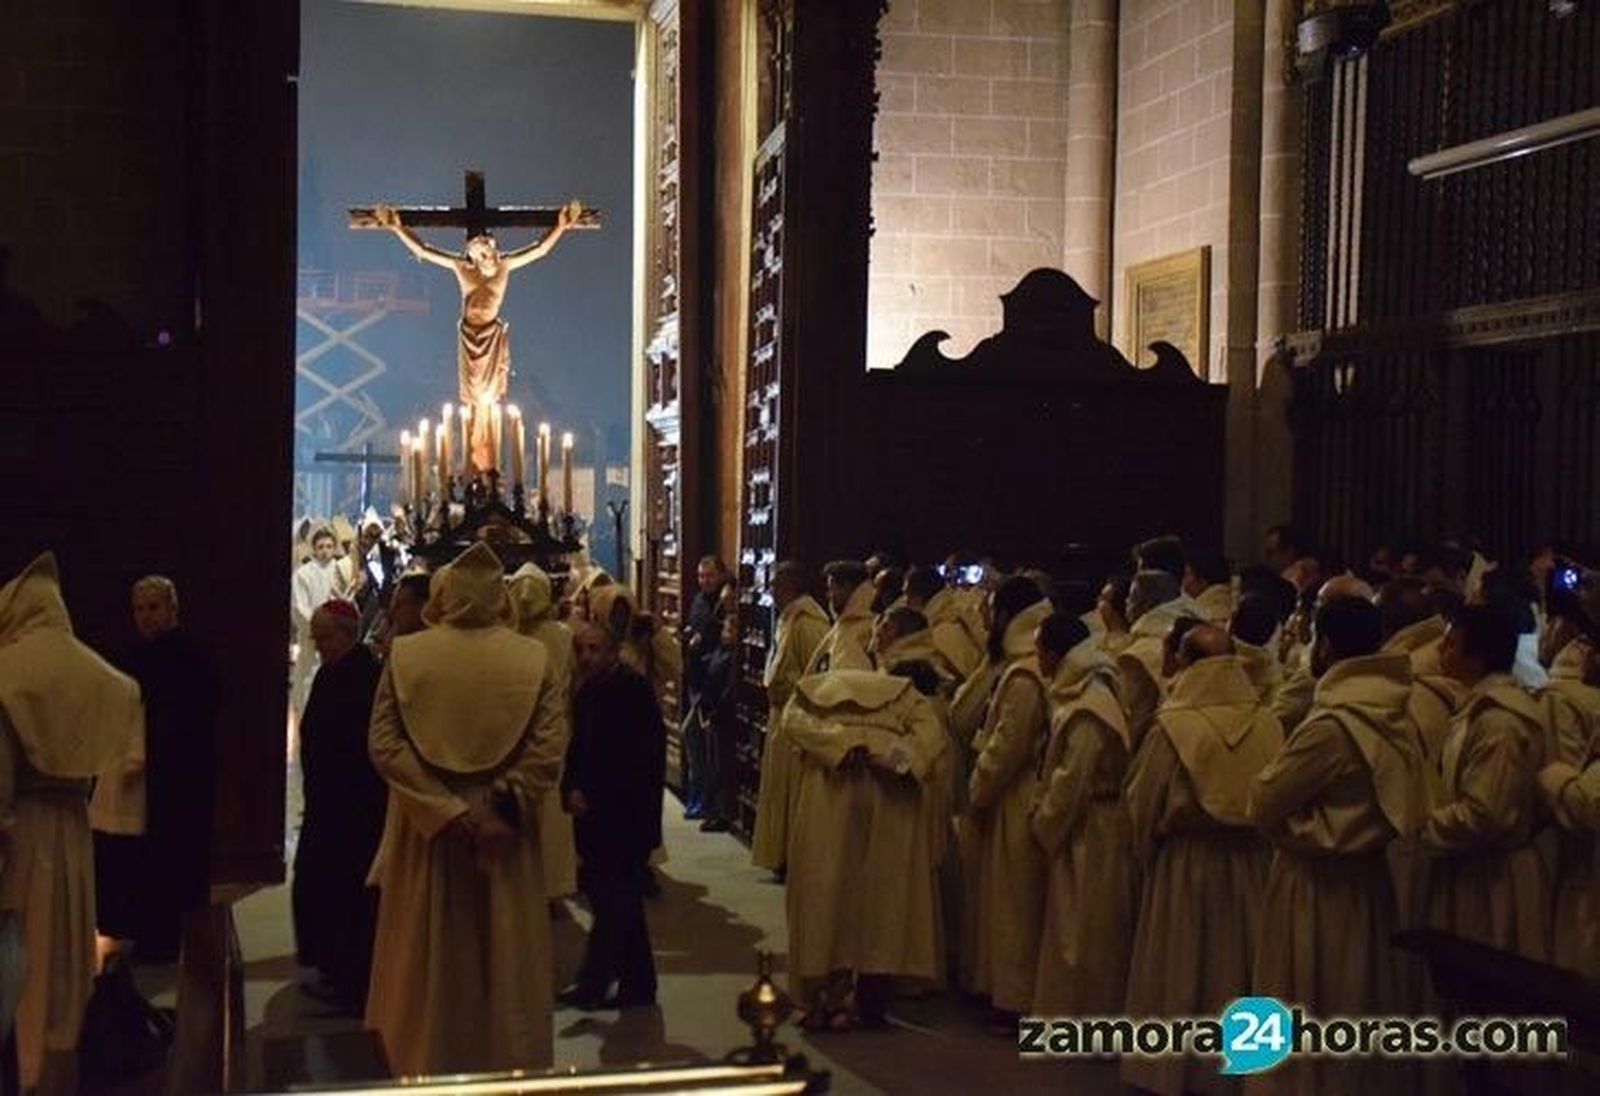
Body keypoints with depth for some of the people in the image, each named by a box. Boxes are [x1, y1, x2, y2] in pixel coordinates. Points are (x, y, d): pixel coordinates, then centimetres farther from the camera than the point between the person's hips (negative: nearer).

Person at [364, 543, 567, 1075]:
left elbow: (383, 745, -12)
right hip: (506, 838, 0)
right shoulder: (532, 659, -6)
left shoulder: (405, 655, -6)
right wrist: (502, 807, -12)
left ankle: (424, 1067, 23)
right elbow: (548, 751, -14)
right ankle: (507, 1064, 22)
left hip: (426, 831, 0)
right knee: (505, 958, 13)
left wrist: (444, 809, -14)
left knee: (430, 961, 13)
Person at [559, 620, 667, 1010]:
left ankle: (592, 984, -6)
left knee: (613, 900, -10)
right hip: (597, 819, 8)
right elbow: (578, 751, 16)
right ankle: (638, 985, 19)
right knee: (622, 902, 12)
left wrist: (593, 797, -15)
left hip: (626, 818, -8)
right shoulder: (586, 693, 11)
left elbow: (644, 761, -17)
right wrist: (572, 791, -3)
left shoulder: (635, 692, -12)